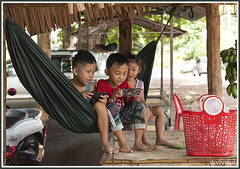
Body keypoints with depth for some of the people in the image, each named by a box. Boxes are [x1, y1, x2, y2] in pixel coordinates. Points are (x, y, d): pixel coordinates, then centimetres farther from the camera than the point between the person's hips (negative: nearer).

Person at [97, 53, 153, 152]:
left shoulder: (125, 85, 9)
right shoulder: (102, 84, -6)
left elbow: (131, 103, 5)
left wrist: (136, 97, -17)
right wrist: (113, 97, -32)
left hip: (123, 117, 5)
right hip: (109, 119, -5)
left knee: (139, 105, -16)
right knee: (112, 107, -35)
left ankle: (138, 142, -23)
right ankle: (122, 143, -35)